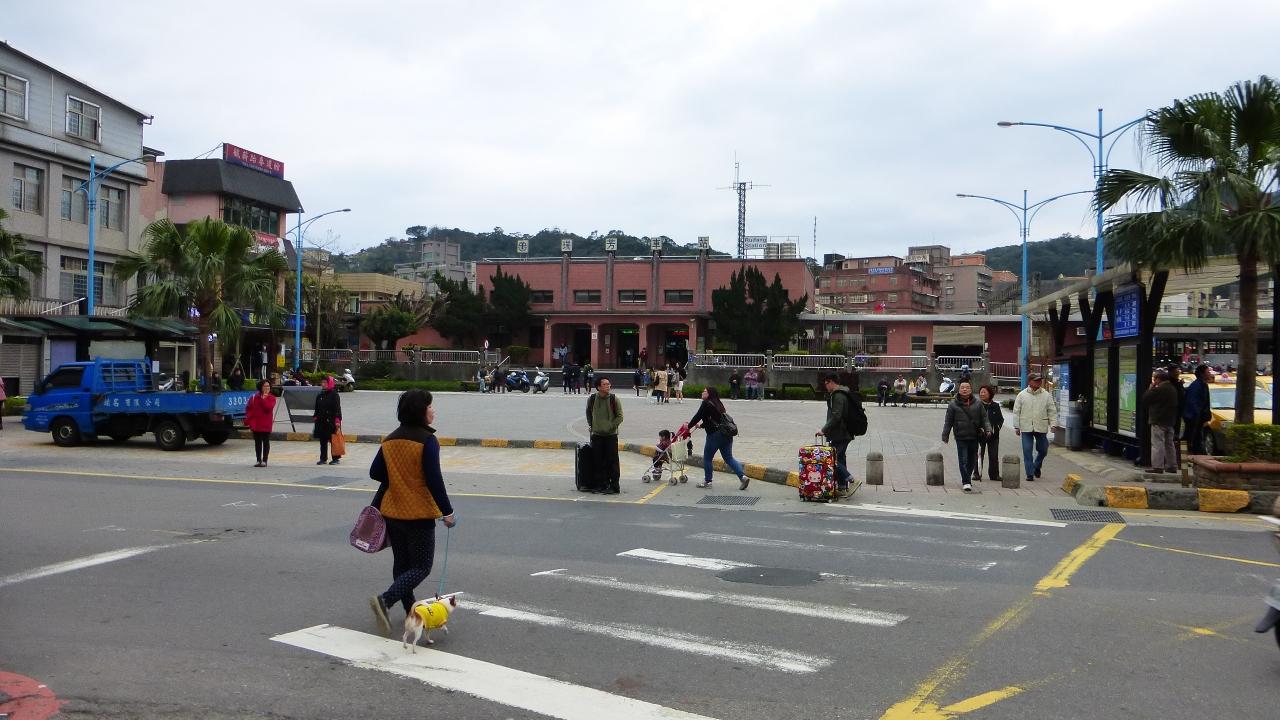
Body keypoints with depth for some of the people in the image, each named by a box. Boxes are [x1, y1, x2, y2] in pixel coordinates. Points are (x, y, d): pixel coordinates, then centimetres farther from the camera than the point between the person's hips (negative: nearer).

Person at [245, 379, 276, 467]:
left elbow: (268, 408, -18)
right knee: (257, 442, 9)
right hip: (256, 423, 3)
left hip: (266, 424, -3)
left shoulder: (271, 398, -1)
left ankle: (264, 460, 8)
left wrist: (264, 399, -18)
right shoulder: (254, 397, 5)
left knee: (266, 442, 3)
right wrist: (247, 419, -1)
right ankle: (259, 460, 17)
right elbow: (248, 408, 8)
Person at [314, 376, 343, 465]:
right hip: (322, 421, 6)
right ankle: (323, 458, 15)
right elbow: (317, 408, 17)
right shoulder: (320, 395, 11)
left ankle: (335, 458, 7)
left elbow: (337, 408, -11)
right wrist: (315, 417, 10)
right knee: (323, 440, 8)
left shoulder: (334, 394, -6)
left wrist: (337, 420, -17)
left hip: (331, 421, -6)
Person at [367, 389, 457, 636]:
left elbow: (375, 473, 8)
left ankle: (410, 609, 26)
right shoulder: (427, 440, -15)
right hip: (419, 514, -7)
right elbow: (434, 480, -18)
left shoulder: (390, 440, 5)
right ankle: (385, 599, -17)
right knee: (422, 566, 1)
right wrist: (447, 512, -12)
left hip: (391, 512, 7)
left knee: (401, 563, 18)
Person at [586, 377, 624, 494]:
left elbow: (620, 416, -1)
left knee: (612, 461, -3)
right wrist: (591, 425, 13)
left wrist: (611, 426, -9)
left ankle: (614, 486, 1)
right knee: (598, 461, 6)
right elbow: (588, 413, 20)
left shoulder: (614, 399, -5)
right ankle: (601, 485, 16)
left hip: (611, 435, -2)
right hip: (596, 435, 3)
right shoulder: (592, 399, 1)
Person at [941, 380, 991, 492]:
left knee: (972, 460, 11)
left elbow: (984, 418, 9)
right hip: (961, 437, -3)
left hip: (974, 437, 3)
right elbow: (948, 421, 4)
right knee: (963, 460, -7)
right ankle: (966, 482, -4)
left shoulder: (977, 404, 6)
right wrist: (945, 436, 3)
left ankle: (967, 478, 30)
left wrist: (988, 429, -6)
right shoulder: (953, 404, 1)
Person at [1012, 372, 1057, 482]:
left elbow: (1052, 411, 5)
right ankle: (1030, 474, 5)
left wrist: (1053, 424, -5)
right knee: (1027, 451, -2)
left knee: (1043, 450, 9)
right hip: (1026, 428, -1)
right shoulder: (1022, 395, 1)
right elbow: (1016, 412, 4)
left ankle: (1037, 467, 36)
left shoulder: (1046, 395, 3)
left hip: (1041, 427, 1)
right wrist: (1016, 427, 1)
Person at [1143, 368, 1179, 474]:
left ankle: (1157, 466, -11)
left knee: (1157, 444, -8)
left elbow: (1145, 399, -14)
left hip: (1158, 421, -9)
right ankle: (1172, 465, 18)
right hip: (1170, 421, 9)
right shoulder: (1172, 388, 11)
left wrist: (1151, 387, -3)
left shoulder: (1159, 389, -18)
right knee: (1169, 444, 14)